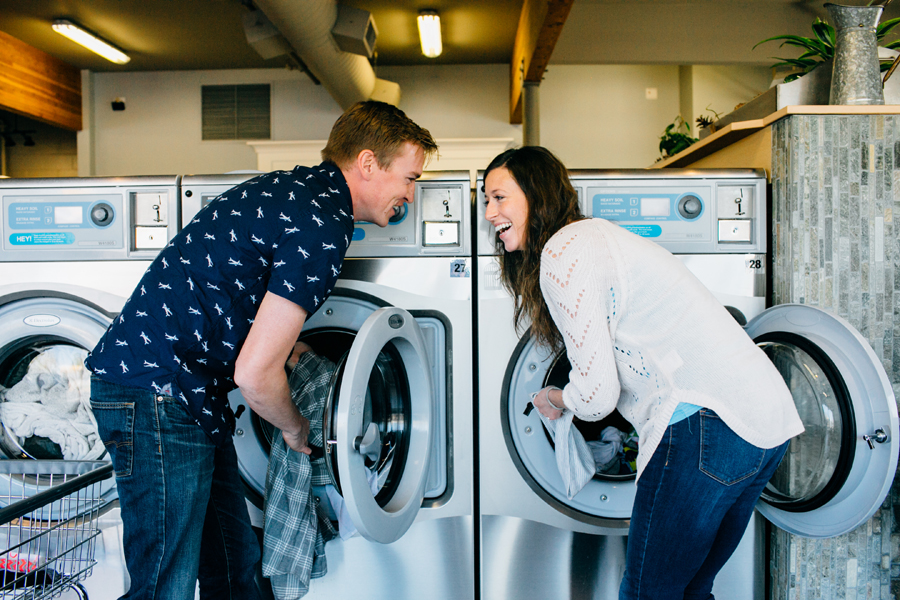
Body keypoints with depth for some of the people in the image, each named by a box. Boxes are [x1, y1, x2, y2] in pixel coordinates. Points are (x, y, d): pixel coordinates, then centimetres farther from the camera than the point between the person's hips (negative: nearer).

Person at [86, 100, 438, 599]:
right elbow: (255, 373, -21)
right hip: (156, 393, -10)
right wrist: (295, 429, -1)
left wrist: (289, 348, 19)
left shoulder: (293, 188, 11)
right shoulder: (323, 225, -19)